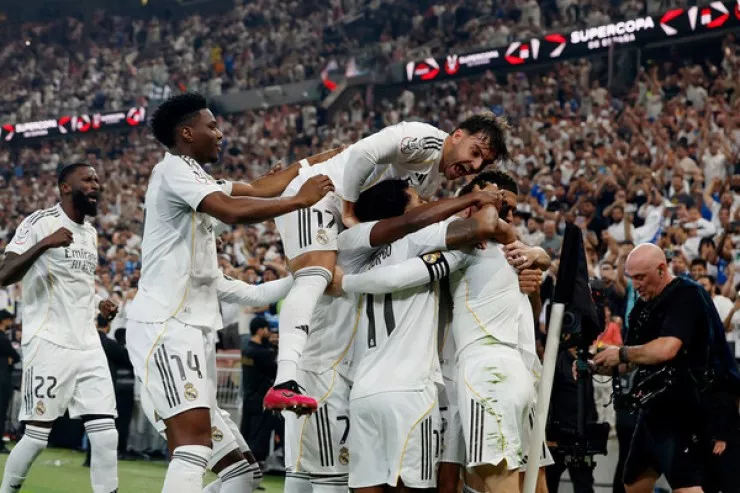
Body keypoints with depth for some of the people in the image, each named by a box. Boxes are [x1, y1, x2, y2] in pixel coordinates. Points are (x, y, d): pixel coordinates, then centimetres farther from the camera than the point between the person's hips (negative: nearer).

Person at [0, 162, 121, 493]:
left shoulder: (90, 234, 17)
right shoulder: (39, 223, -7)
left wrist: (99, 306, 13)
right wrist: (44, 244, -30)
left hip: (88, 346, 7)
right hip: (49, 345, -7)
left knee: (106, 435, -3)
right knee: (37, 437, -3)